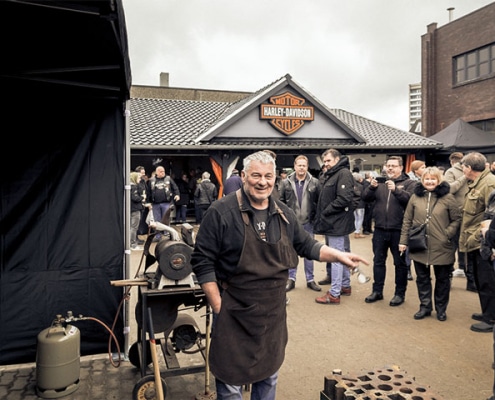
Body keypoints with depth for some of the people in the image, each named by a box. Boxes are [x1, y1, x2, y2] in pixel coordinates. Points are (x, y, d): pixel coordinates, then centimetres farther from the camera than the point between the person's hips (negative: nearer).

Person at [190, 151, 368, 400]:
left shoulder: (283, 214, 3)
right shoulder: (222, 211, -15)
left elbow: (306, 245, 14)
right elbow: (202, 261, -14)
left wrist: (339, 256, 1)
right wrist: (218, 306, -15)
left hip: (273, 311, 5)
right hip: (234, 312, -5)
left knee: (269, 375, 22)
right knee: (230, 380, 10)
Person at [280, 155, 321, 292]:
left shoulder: (314, 182, -3)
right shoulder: (286, 182, -1)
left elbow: (319, 201, 0)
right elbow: (281, 201, 3)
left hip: (308, 223, 0)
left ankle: (310, 279, 22)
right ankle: (291, 279, 20)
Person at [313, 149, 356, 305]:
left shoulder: (344, 173, -13)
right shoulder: (331, 175, 17)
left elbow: (344, 198, -23)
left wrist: (325, 212, -16)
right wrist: (321, 218, 7)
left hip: (337, 223, -10)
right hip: (331, 223, 10)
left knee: (336, 257, -4)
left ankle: (334, 294, 2)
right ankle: (345, 286, 29)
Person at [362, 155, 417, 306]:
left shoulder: (409, 183, -1)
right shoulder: (380, 182, 10)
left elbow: (411, 199, -18)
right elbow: (366, 197, 3)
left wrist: (396, 189, -28)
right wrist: (372, 187, -15)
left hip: (398, 230, -4)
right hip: (380, 229, 4)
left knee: (400, 263, 8)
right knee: (378, 261, 13)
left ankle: (400, 293, 21)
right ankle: (377, 291, 25)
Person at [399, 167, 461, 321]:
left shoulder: (447, 197, -4)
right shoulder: (415, 197, 2)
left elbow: (456, 219, 0)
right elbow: (407, 220, 5)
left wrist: (448, 234, -13)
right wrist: (403, 240, 2)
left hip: (442, 248, -2)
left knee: (442, 279, 12)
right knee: (422, 278, 12)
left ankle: (441, 308, 29)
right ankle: (425, 307, 27)